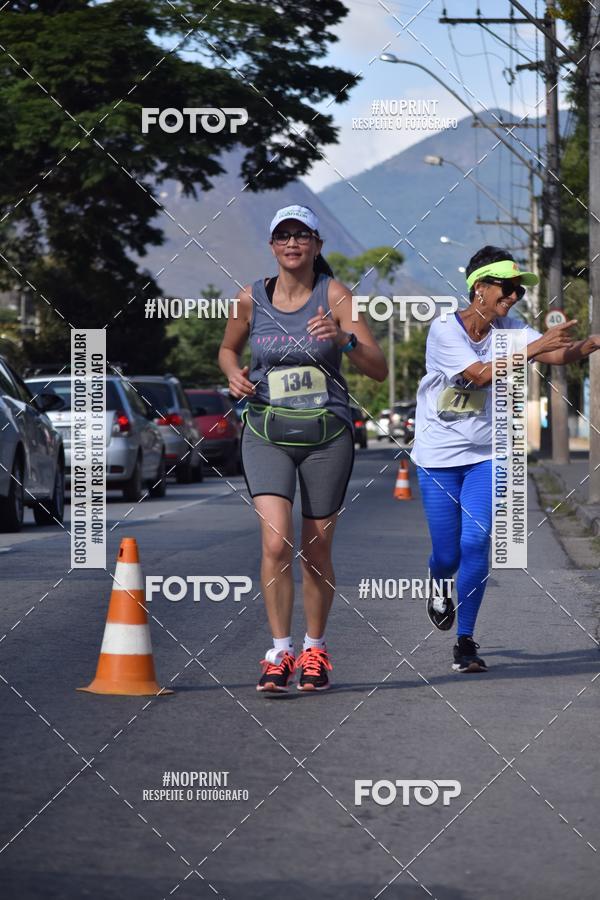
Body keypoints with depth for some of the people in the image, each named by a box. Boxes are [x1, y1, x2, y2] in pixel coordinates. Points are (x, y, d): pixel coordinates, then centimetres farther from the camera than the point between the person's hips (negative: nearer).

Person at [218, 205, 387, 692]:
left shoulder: (334, 295, -5)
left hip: (327, 434, 0)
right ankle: (280, 653, -6)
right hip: (267, 432, 1)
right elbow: (228, 349, 20)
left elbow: (379, 369, -10)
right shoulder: (252, 298, 1)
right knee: (276, 543, -16)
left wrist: (344, 339, -28)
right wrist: (235, 375, -2)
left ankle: (315, 649, 25)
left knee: (317, 550, 7)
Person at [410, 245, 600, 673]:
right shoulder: (443, 330, -16)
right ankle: (439, 583, 40)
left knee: (475, 544, -11)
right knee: (448, 554, 2)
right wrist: (533, 348, -33)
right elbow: (481, 375, -28)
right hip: (439, 456, -3)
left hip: (486, 455, 3)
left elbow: (559, 354, -14)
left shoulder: (508, 329, -3)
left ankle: (466, 641, -1)